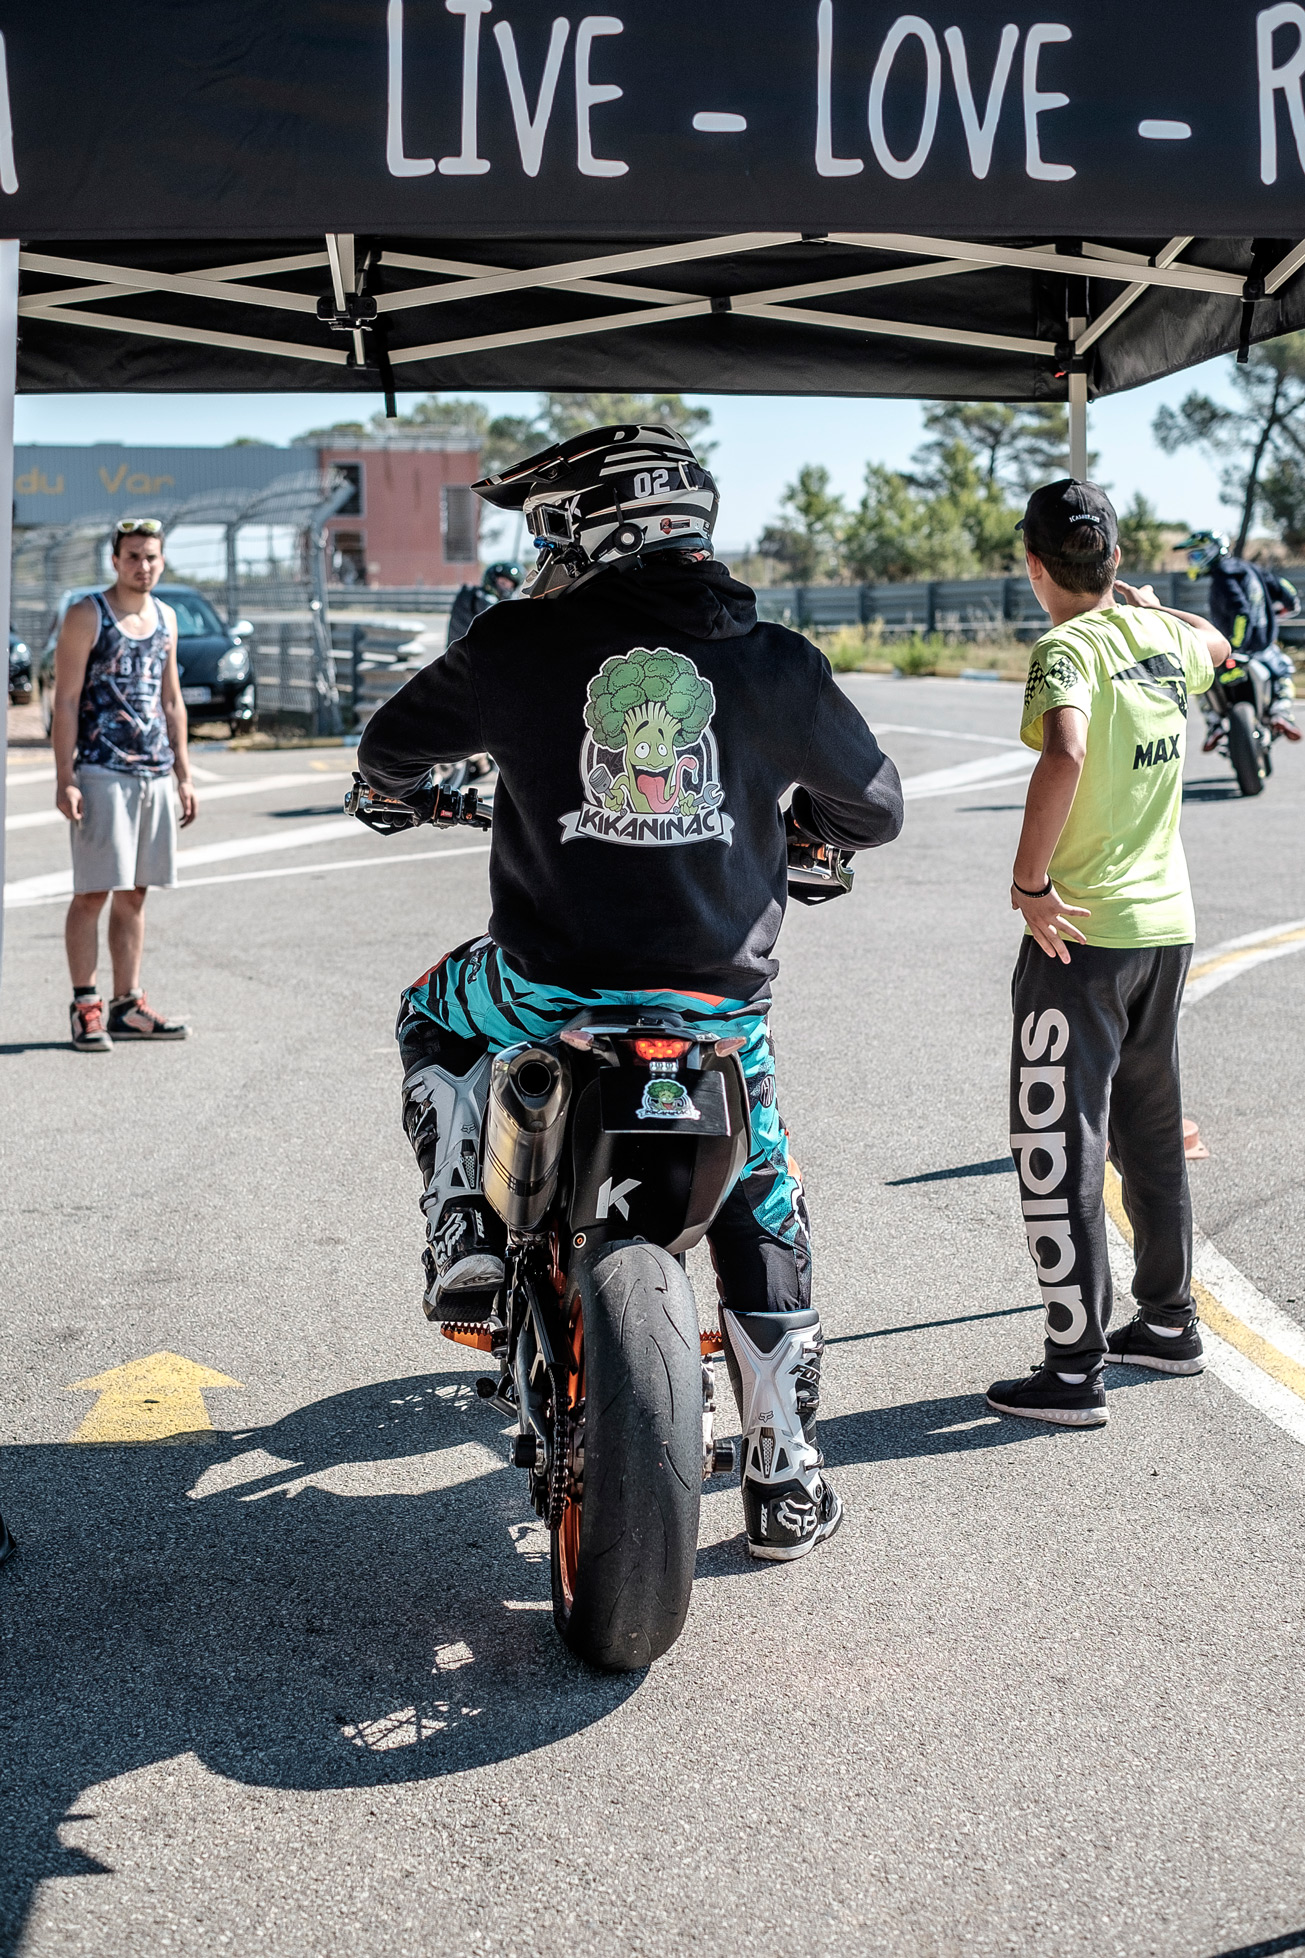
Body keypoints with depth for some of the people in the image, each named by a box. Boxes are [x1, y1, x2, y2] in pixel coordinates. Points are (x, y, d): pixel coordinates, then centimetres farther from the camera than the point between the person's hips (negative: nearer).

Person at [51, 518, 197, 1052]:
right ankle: (85, 1007, 1)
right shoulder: (86, 616, -5)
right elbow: (66, 701, -8)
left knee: (134, 894, 9)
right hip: (101, 771, -6)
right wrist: (65, 780, -15)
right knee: (92, 893, -4)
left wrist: (183, 775, 15)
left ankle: (127, 1006, 14)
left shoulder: (165, 617, 14)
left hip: (154, 772, 6)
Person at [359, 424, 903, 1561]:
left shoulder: (520, 646, -3)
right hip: (721, 1001, 1)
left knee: (433, 1019, 32)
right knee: (763, 1224, 19)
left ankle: (465, 1239, 16)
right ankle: (785, 1485, 26)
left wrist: (400, 782, 39)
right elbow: (874, 808, 12)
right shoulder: (773, 665, -1)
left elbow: (392, 743, 14)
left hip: (550, 989, -1)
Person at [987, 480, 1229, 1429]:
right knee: (1152, 1133, 21)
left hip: (1080, 931, -8)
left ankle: (1075, 1370, 3)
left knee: (1057, 1149, -1)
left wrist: (1031, 880, -25)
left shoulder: (1069, 647, -15)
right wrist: (1147, 601, 43)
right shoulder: (1166, 639, 7)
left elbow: (1065, 755, -34)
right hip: (1168, 922, 8)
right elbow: (1216, 644, 32)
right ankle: (1169, 1323, 33)